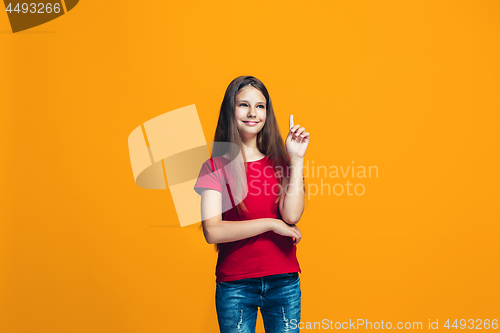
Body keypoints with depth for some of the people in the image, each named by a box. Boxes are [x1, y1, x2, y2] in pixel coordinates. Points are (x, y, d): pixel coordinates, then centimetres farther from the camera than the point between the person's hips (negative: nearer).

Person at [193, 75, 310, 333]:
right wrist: (271, 224, -12)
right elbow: (212, 231, -14)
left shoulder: (278, 162, 6)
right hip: (234, 284, -2)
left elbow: (292, 216, -10)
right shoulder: (215, 167, -3)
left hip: (283, 281, 2)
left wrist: (296, 159, -11)